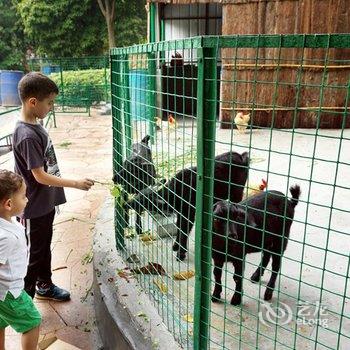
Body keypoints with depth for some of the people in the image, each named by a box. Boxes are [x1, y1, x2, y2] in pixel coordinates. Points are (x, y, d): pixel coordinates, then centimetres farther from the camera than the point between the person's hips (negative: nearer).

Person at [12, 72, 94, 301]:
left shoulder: (36, 125, 3)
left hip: (46, 202, 9)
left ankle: (45, 285, 42)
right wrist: (76, 184, -20)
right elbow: (40, 176, -24)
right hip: (35, 207, -9)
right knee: (35, 253, 6)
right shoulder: (27, 136, -26)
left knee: (45, 246, 23)